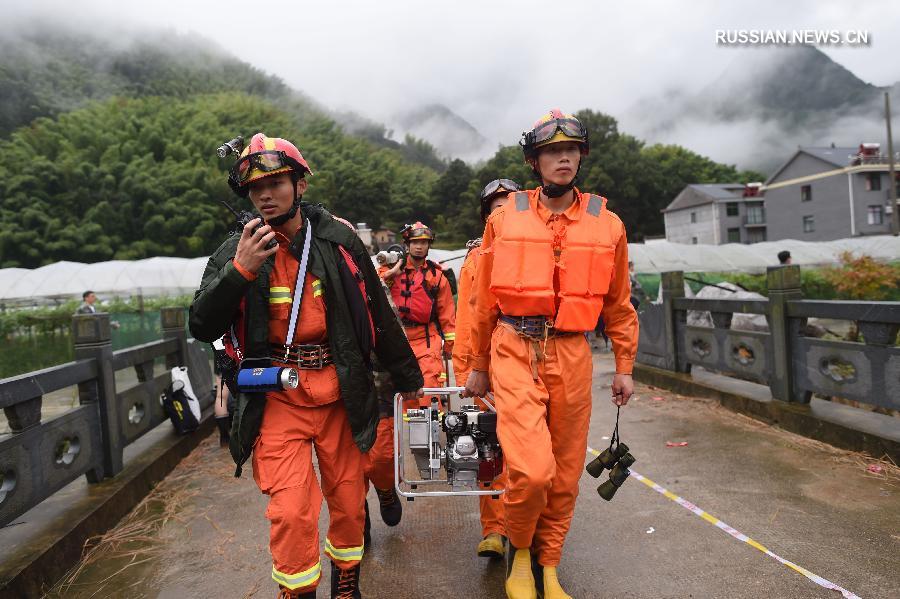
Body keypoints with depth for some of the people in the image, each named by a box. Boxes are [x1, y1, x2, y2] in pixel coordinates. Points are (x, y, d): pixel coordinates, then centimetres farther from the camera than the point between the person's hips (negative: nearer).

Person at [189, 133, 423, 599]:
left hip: (340, 392, 1)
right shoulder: (236, 252, 0)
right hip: (277, 398, -1)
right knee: (290, 511, -7)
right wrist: (240, 270, -20)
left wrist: (406, 376, 13)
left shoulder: (339, 240, 0)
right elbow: (202, 328, -6)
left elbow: (378, 313, 7)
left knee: (349, 501, 13)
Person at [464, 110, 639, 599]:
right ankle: (519, 548, 18)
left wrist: (624, 367, 13)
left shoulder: (607, 225, 5)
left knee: (565, 474, 10)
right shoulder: (504, 219, 1)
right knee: (532, 470, -15)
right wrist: (478, 366, 11)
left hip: (572, 356, 3)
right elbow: (484, 301, 7)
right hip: (514, 352, -2)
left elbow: (618, 304, 13)